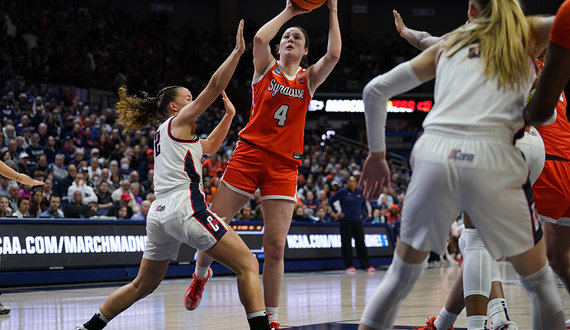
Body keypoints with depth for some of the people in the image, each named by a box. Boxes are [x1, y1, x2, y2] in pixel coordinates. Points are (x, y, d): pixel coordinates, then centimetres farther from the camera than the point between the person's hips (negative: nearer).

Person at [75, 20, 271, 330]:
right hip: (185, 207, -9)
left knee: (143, 285, 21)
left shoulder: (163, 134, 26)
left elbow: (209, 146, 38)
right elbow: (215, 86, -7)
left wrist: (229, 115, 28)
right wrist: (237, 51, -6)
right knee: (248, 265, -10)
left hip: (160, 214, 9)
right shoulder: (179, 121, 4)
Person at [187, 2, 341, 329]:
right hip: (249, 154, 0)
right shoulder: (266, 68, 9)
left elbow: (334, 54, -7)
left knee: (275, 245, -7)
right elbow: (259, 38, -12)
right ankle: (201, 274, 31)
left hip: (284, 164, 0)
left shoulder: (309, 79, 11)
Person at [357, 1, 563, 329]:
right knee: (539, 281, 14)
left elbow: (375, 90, 23)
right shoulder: (528, 34, 19)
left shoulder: (447, 44, 24)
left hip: (433, 156, 3)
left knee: (401, 277, 18)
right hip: (491, 160, -2)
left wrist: (377, 154, 29)